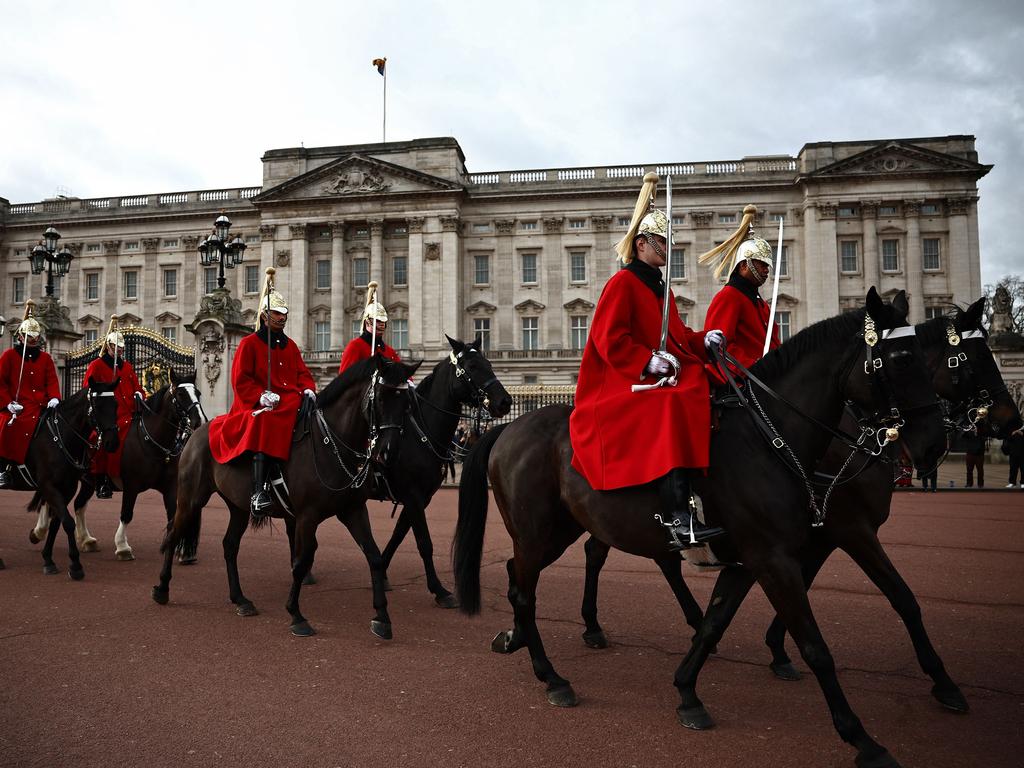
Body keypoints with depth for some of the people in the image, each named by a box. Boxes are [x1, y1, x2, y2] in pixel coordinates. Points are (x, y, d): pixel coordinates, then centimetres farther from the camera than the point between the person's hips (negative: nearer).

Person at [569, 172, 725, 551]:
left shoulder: (659, 287, 23)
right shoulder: (622, 283, -5)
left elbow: (677, 335, 23)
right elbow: (608, 339, -15)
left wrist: (703, 340, 4)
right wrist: (648, 361, -22)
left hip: (664, 379, 10)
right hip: (624, 385, -10)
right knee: (668, 411, -34)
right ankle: (678, 520, -39)